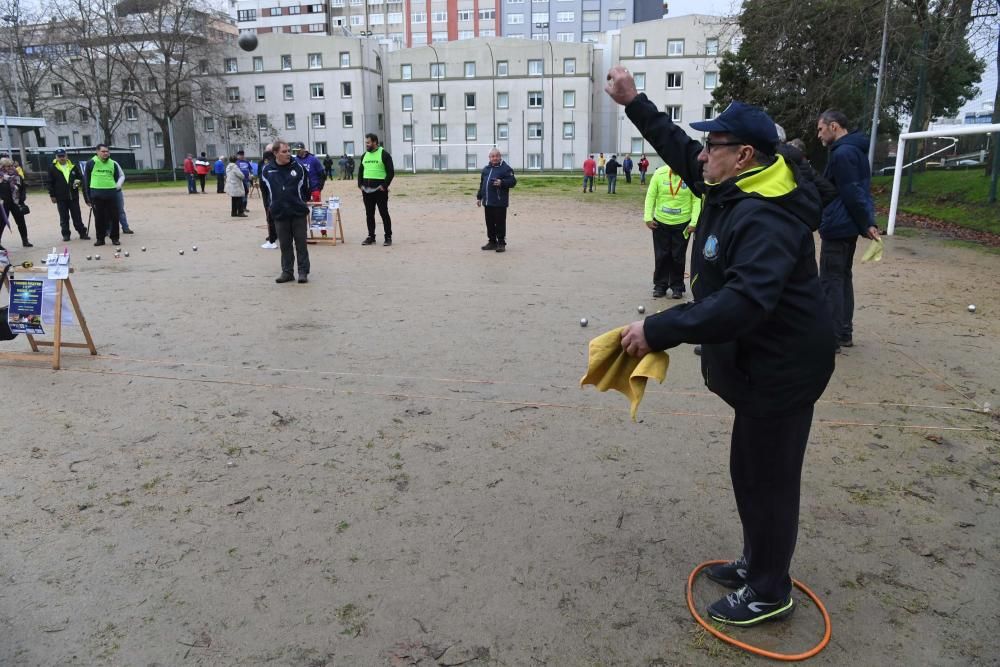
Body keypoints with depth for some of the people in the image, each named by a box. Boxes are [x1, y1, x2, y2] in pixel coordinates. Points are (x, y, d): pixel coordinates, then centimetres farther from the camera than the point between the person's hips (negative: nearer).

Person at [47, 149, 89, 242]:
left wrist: (79, 182, -10)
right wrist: (52, 195, -2)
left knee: (77, 216, 5)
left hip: (74, 196, 1)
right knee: (64, 217, 6)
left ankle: (82, 233, 10)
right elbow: (50, 183, 2)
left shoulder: (73, 167, 5)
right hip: (61, 198, -1)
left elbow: (81, 177, 14)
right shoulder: (52, 168, 0)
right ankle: (66, 234, 14)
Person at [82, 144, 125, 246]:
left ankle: (115, 238, 12)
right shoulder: (91, 163, 0)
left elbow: (119, 177, 19)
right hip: (97, 194, -2)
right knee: (99, 217, 4)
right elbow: (86, 179, 2)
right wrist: (88, 196, 0)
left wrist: (118, 186, 7)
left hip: (111, 194, 2)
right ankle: (100, 238, 13)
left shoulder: (113, 164, 10)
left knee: (114, 216, 2)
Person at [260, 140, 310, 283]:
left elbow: (305, 186, 9)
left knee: (301, 244, 4)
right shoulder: (267, 170, -1)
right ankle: (287, 272, 17)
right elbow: (266, 189, 13)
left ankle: (303, 272, 11)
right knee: (285, 245, 8)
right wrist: (271, 205, 13)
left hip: (298, 213, -1)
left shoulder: (298, 167, -3)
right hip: (279, 214, 1)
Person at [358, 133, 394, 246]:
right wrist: (360, 184, 8)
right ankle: (371, 237, 16)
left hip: (379, 190, -6)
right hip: (366, 190, 6)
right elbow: (360, 171, 21)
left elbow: (391, 172, -9)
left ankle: (388, 237, 4)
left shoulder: (384, 154, -5)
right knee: (369, 214, 9)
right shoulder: (365, 155, 14)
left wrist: (384, 186, -15)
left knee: (384, 213, -2)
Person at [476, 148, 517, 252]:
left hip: (500, 202, -6)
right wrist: (479, 197, 21)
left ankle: (501, 243, 3)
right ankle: (492, 242, 21)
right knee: (490, 223, 11)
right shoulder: (486, 169, 17)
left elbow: (513, 181, -10)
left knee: (500, 223, -4)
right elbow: (482, 184, 24)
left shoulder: (506, 168, -3)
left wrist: (501, 183, -24)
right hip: (487, 202, 7)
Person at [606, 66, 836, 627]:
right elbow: (679, 147, 17)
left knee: (768, 479, 4)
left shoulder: (765, 217, -27)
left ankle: (770, 592, 23)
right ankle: (757, 564, 40)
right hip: (762, 362, 10)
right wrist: (634, 103, 15)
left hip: (782, 369, -10)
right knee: (751, 470, 21)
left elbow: (744, 302, -40)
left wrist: (659, 331, -40)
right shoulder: (732, 188, 4)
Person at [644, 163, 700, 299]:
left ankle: (677, 287, 19)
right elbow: (651, 196, -2)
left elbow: (697, 200, -6)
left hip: (682, 224, -1)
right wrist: (648, 217, -7)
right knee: (661, 256, 7)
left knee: (678, 257, 6)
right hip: (660, 222, 1)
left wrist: (693, 222, -10)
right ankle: (660, 285, 21)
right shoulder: (660, 173, -7)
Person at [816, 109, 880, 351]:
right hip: (848, 227, 10)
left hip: (837, 228, -10)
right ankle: (844, 333, 21)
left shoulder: (842, 153, -17)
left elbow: (852, 194, -20)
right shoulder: (855, 150, 16)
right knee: (843, 279, 14)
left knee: (830, 283, -5)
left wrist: (866, 224, -13)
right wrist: (868, 222, 9)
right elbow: (859, 191, 14)